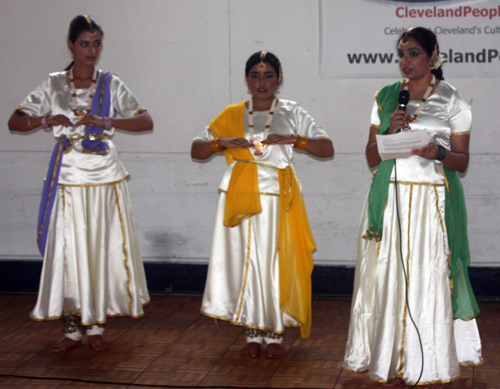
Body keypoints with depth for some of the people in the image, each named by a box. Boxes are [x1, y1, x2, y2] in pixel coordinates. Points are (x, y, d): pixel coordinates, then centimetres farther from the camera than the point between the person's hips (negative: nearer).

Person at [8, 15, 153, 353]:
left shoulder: (111, 85, 4)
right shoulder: (54, 86, 5)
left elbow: (146, 122, -5)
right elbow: (15, 122, 4)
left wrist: (106, 121, -18)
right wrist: (47, 119, -15)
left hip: (106, 179, 0)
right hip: (68, 179, 0)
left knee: (104, 250, 2)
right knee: (67, 251, -2)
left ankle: (95, 326, 15)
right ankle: (72, 329, 10)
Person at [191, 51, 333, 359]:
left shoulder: (292, 113, 7)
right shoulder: (232, 115, 11)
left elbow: (327, 149, -1)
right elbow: (196, 151, 10)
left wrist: (293, 139, -15)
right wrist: (222, 142, -9)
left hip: (279, 198, -1)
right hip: (242, 199, 1)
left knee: (277, 262, -1)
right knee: (246, 261, 1)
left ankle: (275, 334, 12)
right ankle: (253, 335, 13)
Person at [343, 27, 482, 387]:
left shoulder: (452, 102, 3)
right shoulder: (386, 98, 10)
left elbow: (462, 161, 3)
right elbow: (372, 158, 9)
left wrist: (439, 153, -17)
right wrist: (391, 131, -9)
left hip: (434, 201, -2)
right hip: (390, 201, 2)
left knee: (431, 277, -2)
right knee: (390, 278, 0)